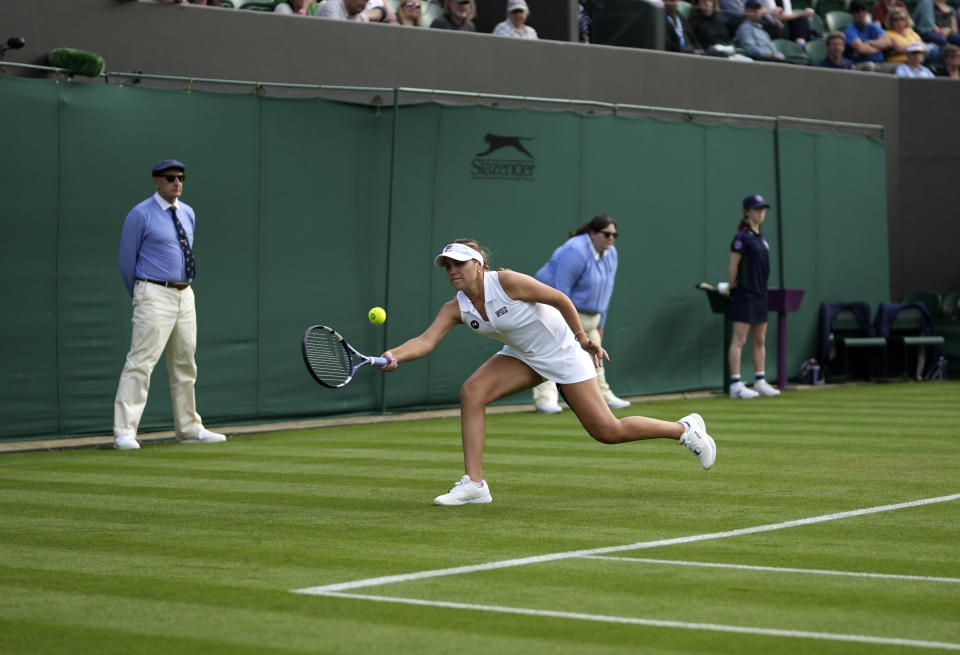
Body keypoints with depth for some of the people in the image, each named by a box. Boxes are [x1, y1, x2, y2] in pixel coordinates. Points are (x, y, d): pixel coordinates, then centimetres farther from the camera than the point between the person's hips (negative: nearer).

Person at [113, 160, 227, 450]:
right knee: (141, 362, -13)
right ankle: (124, 432, -16)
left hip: (185, 295, 7)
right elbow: (126, 260, -1)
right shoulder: (141, 215, -7)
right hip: (155, 295, -7)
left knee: (185, 365, 13)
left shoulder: (188, 213, 13)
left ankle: (189, 429, 22)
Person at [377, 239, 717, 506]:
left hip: (563, 352, -6)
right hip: (524, 355, 6)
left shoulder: (507, 282, -28)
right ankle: (473, 484, -15)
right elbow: (426, 341, -24)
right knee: (471, 392, -19)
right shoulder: (455, 309, -12)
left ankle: (685, 429, 18)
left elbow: (560, 299, -17)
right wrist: (394, 355, -43)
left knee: (607, 431, -5)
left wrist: (582, 337, -11)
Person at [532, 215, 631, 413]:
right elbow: (560, 289, -27)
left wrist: (600, 323, 11)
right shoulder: (575, 252, -24)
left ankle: (603, 395, 25)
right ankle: (544, 398, -25)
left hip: (588, 315, 9)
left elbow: (605, 291, 11)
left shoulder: (611, 254, 4)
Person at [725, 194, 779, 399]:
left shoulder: (760, 237, 13)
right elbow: (733, 266, -11)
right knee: (739, 340, -7)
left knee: (760, 340, 11)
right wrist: (731, 287, -5)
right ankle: (736, 385, -7)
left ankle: (761, 382, 17)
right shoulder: (742, 237, -11)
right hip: (745, 294, -9)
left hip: (760, 293, 9)